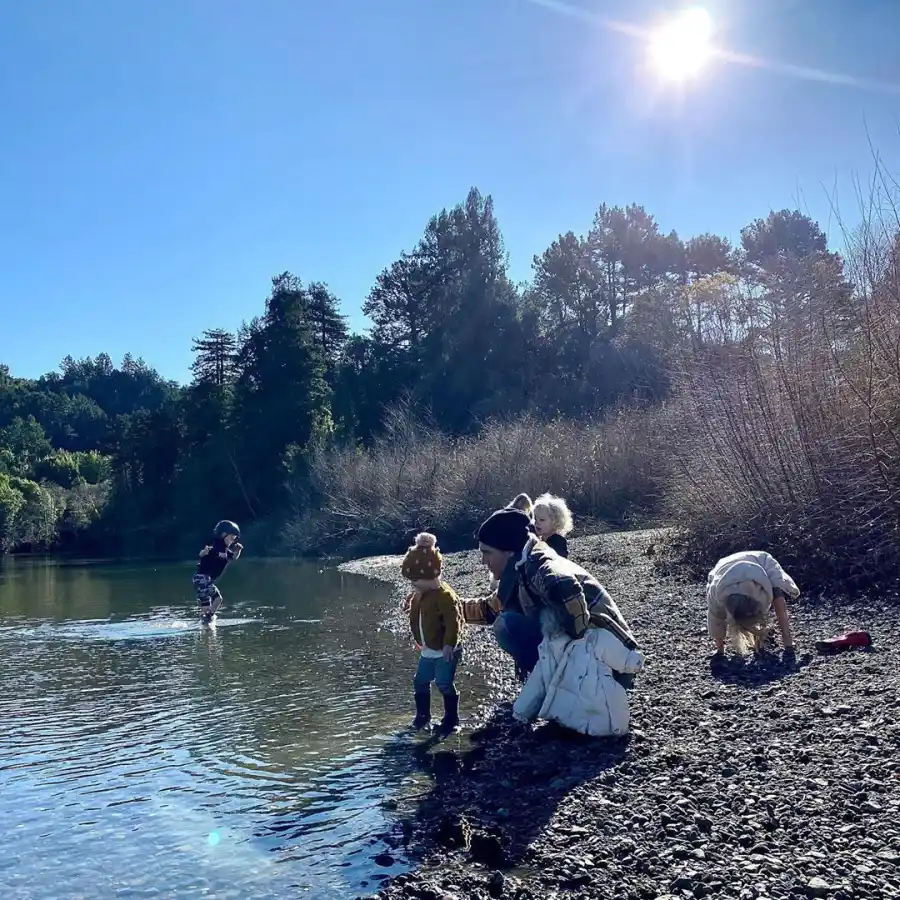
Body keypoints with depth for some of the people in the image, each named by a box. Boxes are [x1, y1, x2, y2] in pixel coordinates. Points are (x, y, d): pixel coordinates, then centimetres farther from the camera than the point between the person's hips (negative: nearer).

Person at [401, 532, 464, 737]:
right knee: (420, 682, 14)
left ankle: (451, 720, 7)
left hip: (445, 651, -9)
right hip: (428, 651, 9)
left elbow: (454, 621, -26)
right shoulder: (418, 595, 6)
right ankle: (422, 716, 30)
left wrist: (449, 645, -27)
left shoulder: (444, 595, -24)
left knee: (445, 684, -6)